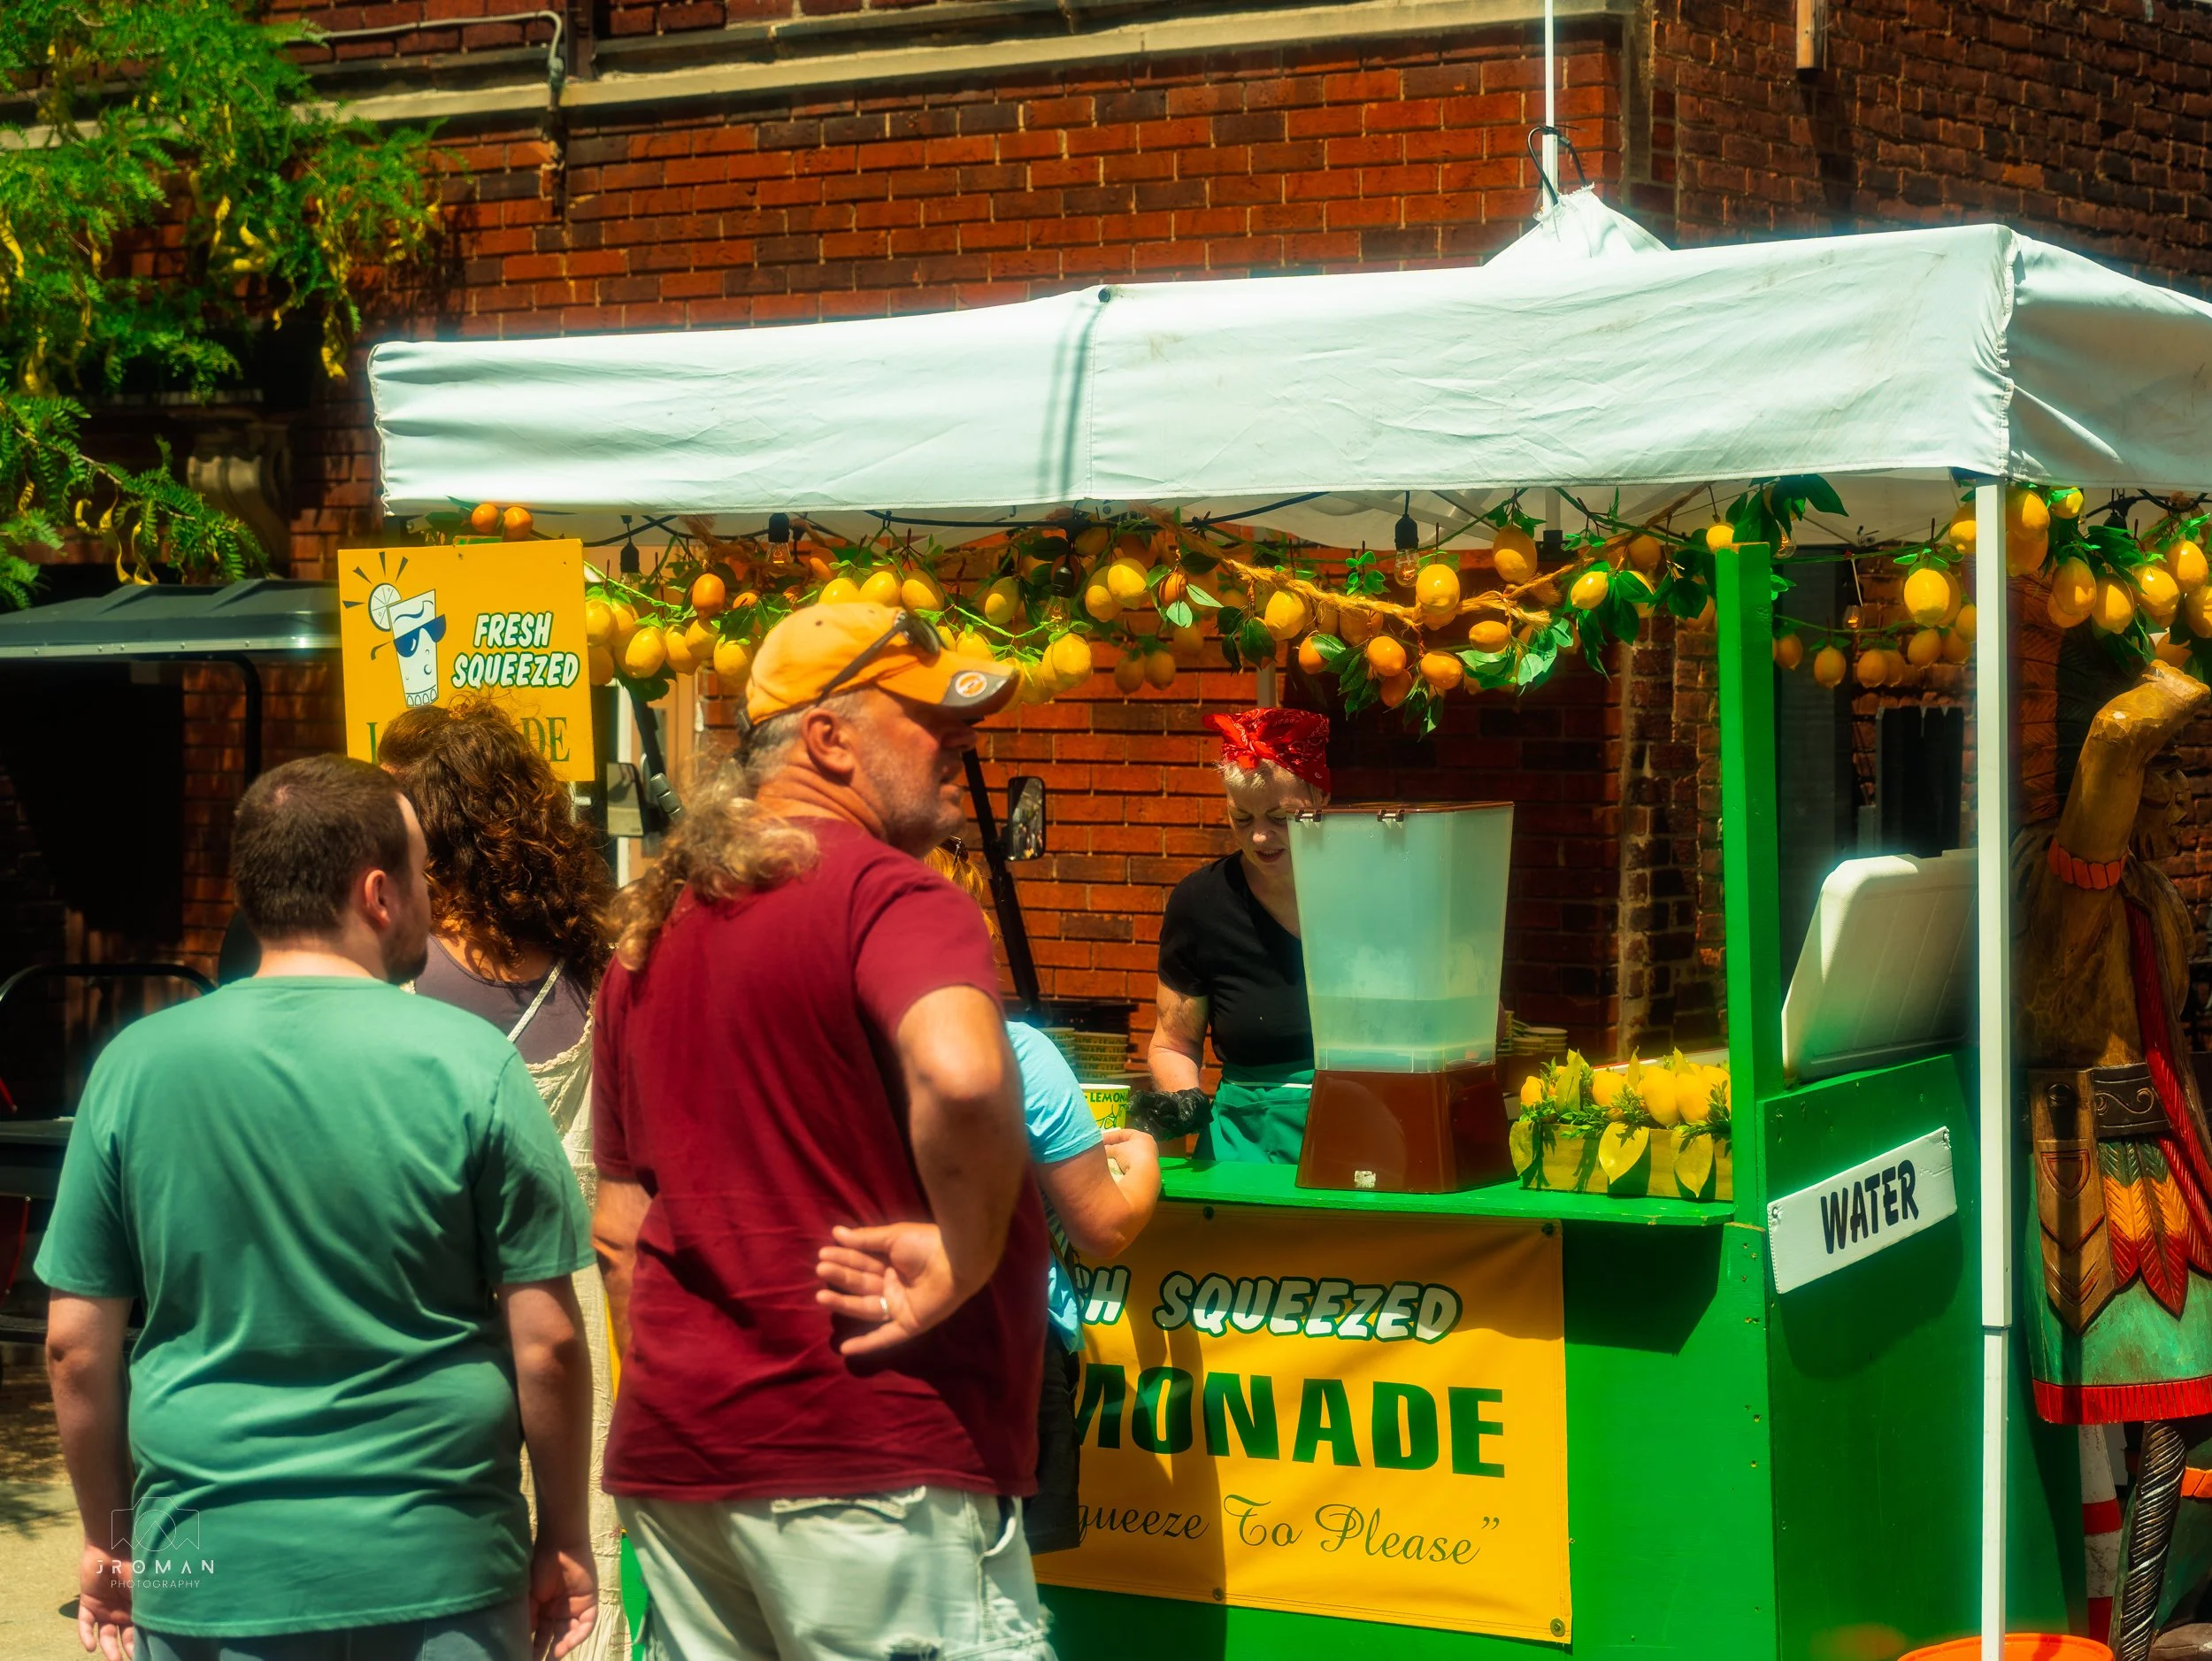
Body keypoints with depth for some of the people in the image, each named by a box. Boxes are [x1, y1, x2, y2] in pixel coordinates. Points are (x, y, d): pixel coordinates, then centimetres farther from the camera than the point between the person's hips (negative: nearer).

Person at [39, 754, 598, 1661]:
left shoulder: (136, 1067, -2)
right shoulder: (471, 1064, -9)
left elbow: (76, 1344, 2)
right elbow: (546, 1341, -7)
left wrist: (109, 1539, 14)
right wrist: (564, 1538, 5)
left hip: (210, 1576, 2)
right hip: (437, 1566, -2)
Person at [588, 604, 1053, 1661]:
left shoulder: (653, 929, 15)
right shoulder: (887, 894, -11)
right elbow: (960, 1072, -32)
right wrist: (966, 1254, -17)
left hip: (676, 1455, 8)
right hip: (872, 1461, -8)